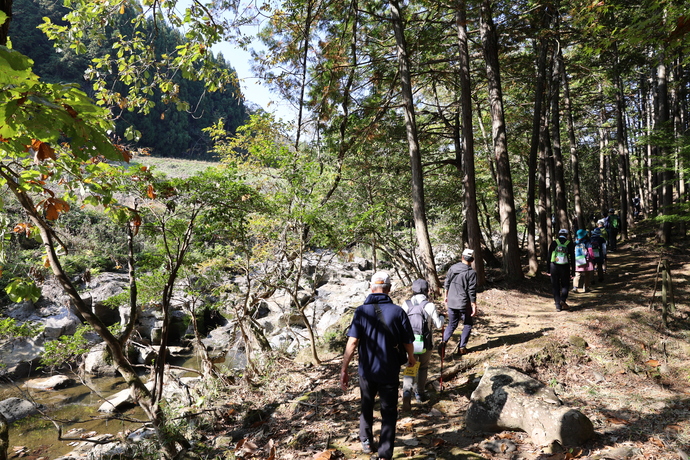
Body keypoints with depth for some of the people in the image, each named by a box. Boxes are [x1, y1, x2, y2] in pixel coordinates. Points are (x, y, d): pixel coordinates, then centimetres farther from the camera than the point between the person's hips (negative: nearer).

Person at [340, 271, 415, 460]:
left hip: (367, 370, 1)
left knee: (366, 406, 25)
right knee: (389, 412, 13)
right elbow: (408, 342, -6)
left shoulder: (362, 311, -13)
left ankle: (366, 441, 40)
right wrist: (411, 358, 14)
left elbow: (352, 342, -18)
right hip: (390, 371, -1)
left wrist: (344, 369, -13)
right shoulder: (397, 311, -12)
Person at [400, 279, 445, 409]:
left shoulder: (406, 305, -4)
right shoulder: (429, 305, -12)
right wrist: (442, 317, 17)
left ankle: (407, 391, -14)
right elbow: (438, 324, -3)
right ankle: (419, 394, 30)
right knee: (423, 368, 19)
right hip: (425, 343, -1)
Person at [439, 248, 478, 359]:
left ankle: (443, 342, -7)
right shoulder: (471, 273, -13)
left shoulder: (452, 268, 1)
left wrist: (446, 296, 22)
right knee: (468, 324, 17)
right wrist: (474, 306, -6)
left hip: (451, 303, 4)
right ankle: (462, 347, 15)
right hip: (464, 304, -4)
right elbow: (472, 292, -13)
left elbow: (446, 284, 9)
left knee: (452, 324, 15)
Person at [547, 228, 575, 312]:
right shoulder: (570, 244, 2)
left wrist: (549, 270, 8)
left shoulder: (554, 242, 3)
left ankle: (558, 305, 4)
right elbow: (572, 259, 2)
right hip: (565, 267, 0)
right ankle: (563, 300, -6)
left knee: (555, 287, 7)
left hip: (554, 266, 0)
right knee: (565, 285, 16)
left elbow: (549, 257, 2)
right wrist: (573, 272, 6)